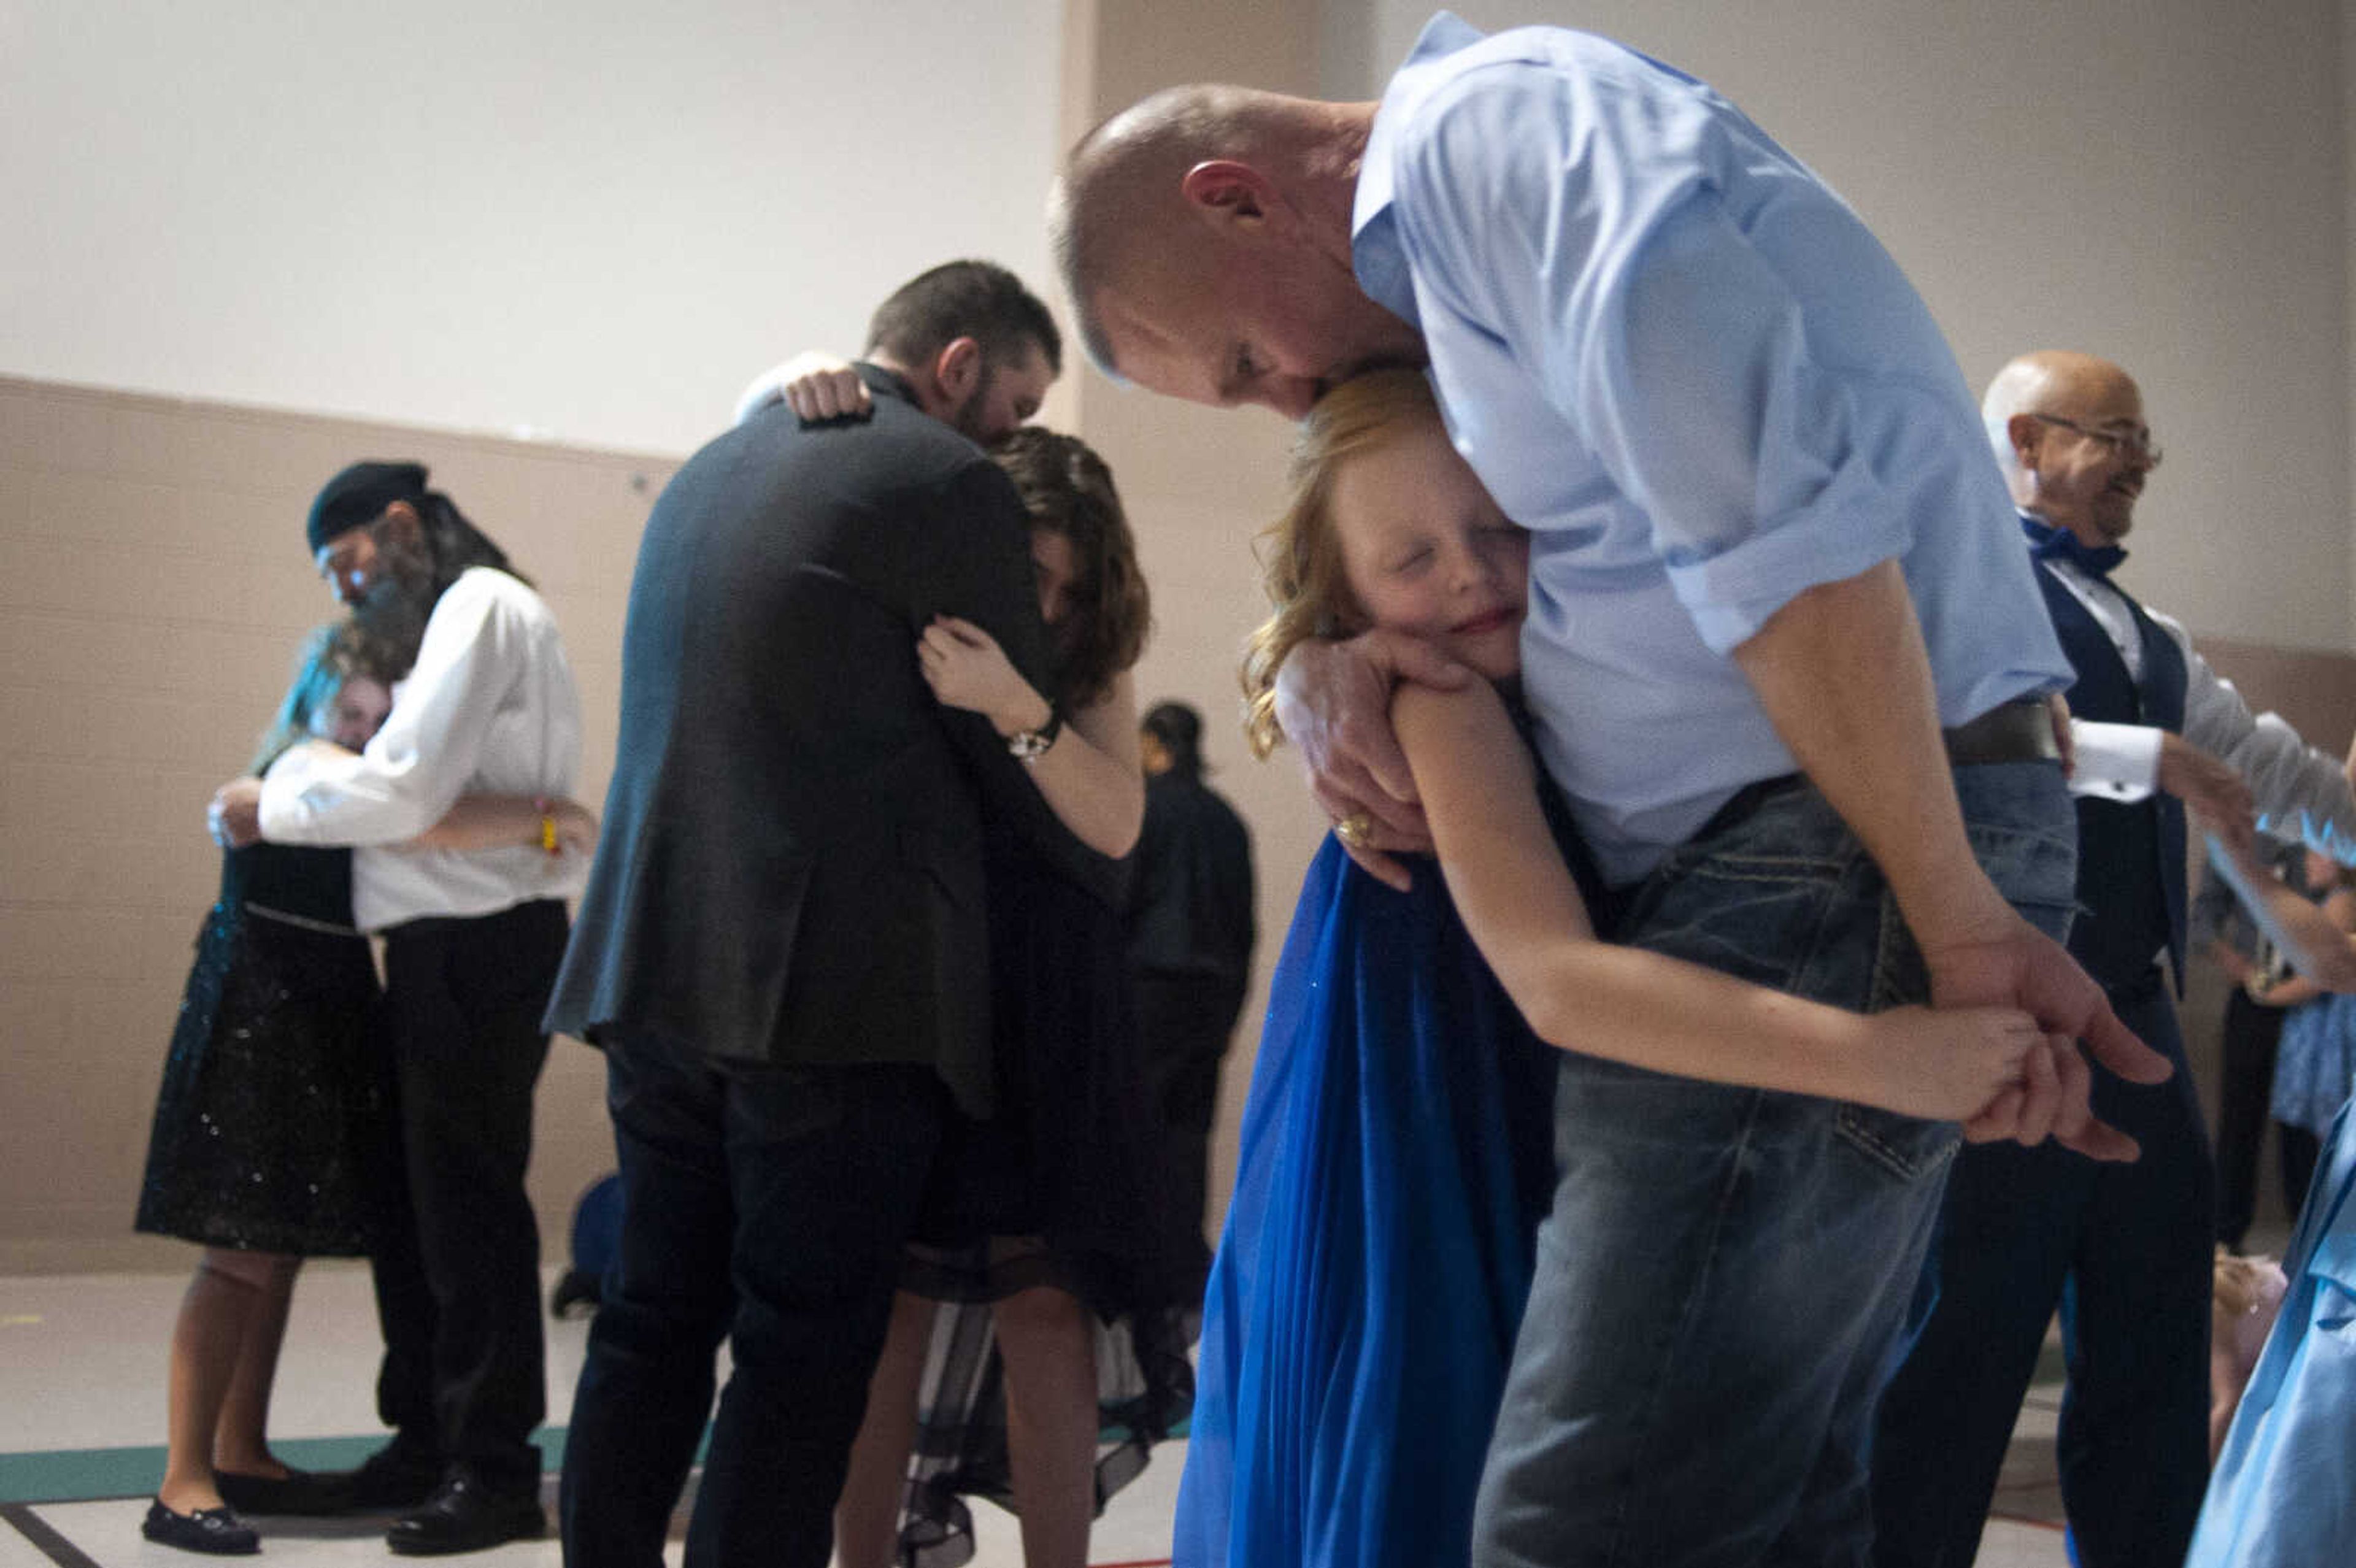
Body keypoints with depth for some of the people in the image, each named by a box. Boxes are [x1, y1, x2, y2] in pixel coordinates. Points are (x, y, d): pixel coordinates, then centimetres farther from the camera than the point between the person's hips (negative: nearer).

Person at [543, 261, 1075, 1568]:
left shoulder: (709, 469, 19)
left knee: (655, 1324, 14)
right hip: (838, 988, -7)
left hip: (658, 972, 8)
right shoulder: (951, 485, -7)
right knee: (803, 1358, -1)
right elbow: (1026, 768, -3)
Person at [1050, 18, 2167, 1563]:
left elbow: (1769, 509, -22)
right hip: (1766, 864, 11)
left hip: (1849, 855, -11)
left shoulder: (1487, 118, -10)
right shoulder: (1452, 275, 22)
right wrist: (1324, 663, 4)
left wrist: (1961, 923, -20)